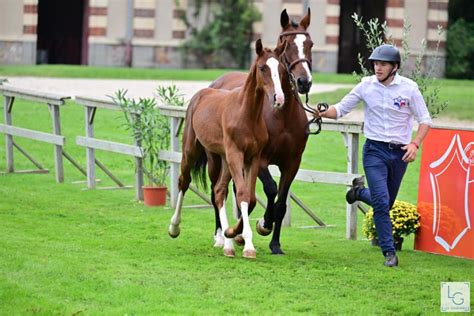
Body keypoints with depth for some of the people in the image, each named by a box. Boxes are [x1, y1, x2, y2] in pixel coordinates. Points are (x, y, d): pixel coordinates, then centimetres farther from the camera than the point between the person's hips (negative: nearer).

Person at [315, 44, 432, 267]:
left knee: (387, 203, 14)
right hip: (374, 150, -1)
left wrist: (415, 144, -16)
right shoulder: (366, 85, -2)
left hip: (399, 153, 1)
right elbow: (342, 108, 2)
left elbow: (425, 120, -1)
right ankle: (389, 252, -4)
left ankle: (359, 191, 46)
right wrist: (325, 113, -19)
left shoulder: (409, 88, -6)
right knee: (381, 202, -14)